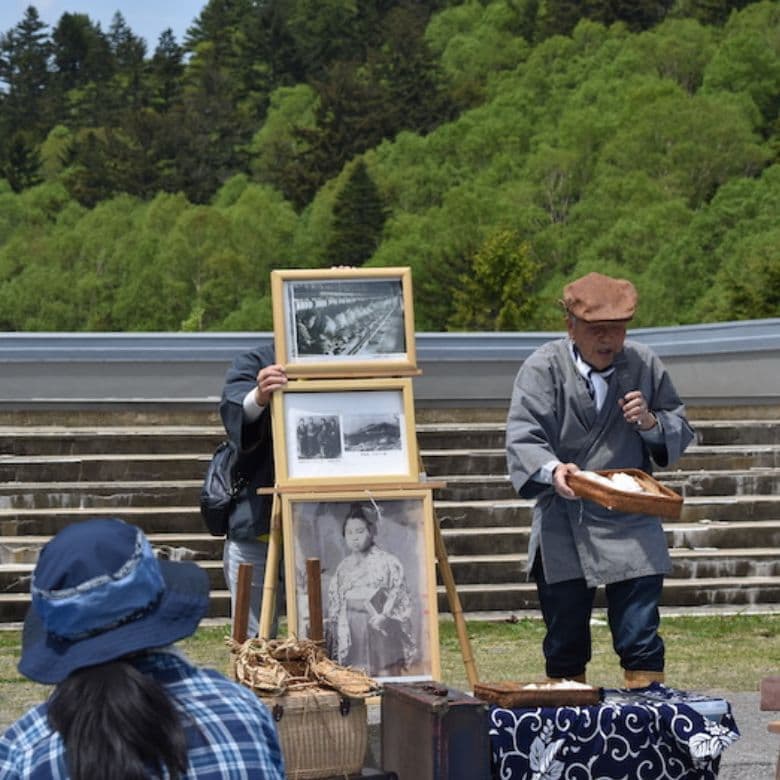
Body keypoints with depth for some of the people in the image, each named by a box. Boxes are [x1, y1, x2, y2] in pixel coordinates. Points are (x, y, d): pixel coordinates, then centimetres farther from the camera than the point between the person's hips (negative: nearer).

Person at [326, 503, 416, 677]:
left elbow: (400, 595, -1)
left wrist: (384, 615, -14)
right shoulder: (343, 568, 15)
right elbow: (334, 608, 16)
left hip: (383, 629, -3)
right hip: (353, 635, 3)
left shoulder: (387, 562, 3)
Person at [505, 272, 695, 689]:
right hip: (562, 529, -1)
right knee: (564, 646, 7)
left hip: (632, 526, 1)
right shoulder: (543, 368, -3)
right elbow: (522, 438, -14)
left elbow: (681, 432, 13)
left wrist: (651, 422, -10)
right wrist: (551, 470, -34)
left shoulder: (645, 365, 5)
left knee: (641, 642, -4)